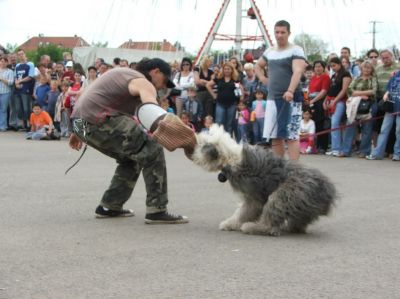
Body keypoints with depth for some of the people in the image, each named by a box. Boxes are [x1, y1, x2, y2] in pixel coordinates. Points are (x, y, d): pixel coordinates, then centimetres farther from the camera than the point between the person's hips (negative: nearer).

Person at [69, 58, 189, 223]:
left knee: (131, 158, 23)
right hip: (98, 121, -10)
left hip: (81, 123, 10)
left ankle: (109, 207, 25)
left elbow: (96, 96, 30)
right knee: (152, 151, -6)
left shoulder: (124, 73, 26)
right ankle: (156, 211, -6)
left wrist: (79, 132, 34)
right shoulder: (143, 83, -4)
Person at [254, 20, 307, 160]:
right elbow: (258, 66, 34)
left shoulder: (296, 51, -4)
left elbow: (297, 72, -20)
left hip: (291, 99, -7)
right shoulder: (269, 51, 15)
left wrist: (290, 91, -35)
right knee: (275, 136, 9)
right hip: (272, 98, 7)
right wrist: (262, 78, 14)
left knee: (291, 135, -11)